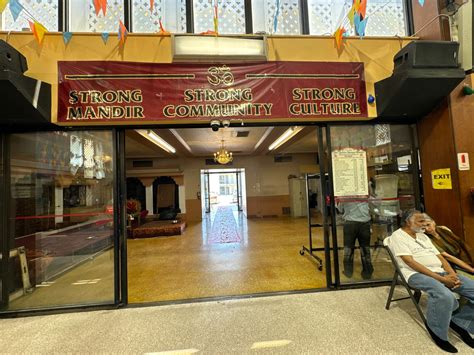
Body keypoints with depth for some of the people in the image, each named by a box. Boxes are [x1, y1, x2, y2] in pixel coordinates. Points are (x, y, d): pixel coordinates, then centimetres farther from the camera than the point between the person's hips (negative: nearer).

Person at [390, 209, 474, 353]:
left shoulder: (423, 236, 21)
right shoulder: (398, 236, -7)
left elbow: (439, 256, 16)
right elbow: (410, 262, -16)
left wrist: (452, 274, -5)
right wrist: (441, 279, -18)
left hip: (441, 272, 9)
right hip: (417, 274, -9)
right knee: (445, 296, -34)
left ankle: (459, 322, 13)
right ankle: (438, 332, -8)